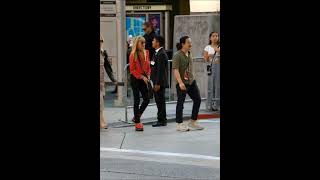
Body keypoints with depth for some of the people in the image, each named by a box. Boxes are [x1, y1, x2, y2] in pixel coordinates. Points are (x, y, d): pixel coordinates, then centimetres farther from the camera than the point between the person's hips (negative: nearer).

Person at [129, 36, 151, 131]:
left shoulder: (146, 53, 6)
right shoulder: (133, 54, -10)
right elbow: (132, 70, -10)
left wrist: (148, 75, -1)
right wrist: (142, 76, -15)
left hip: (143, 79, 6)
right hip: (135, 79, -6)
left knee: (147, 99, 2)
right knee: (137, 100, -2)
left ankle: (136, 117, 22)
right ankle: (137, 123, 4)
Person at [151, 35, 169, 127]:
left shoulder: (161, 54, -17)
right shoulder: (157, 53, 15)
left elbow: (161, 70, -21)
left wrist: (158, 83, -22)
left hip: (160, 82, -10)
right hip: (157, 82, 10)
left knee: (160, 101, -5)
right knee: (159, 101, 13)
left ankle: (162, 120, 0)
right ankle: (162, 119, 20)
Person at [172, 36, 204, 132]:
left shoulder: (189, 54, 11)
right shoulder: (177, 55, -14)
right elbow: (175, 70, -22)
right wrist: (180, 82, -29)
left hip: (191, 81, 8)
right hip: (182, 83, -8)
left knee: (197, 100, 7)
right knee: (180, 103, 1)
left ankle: (192, 122, 18)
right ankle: (179, 124, 11)